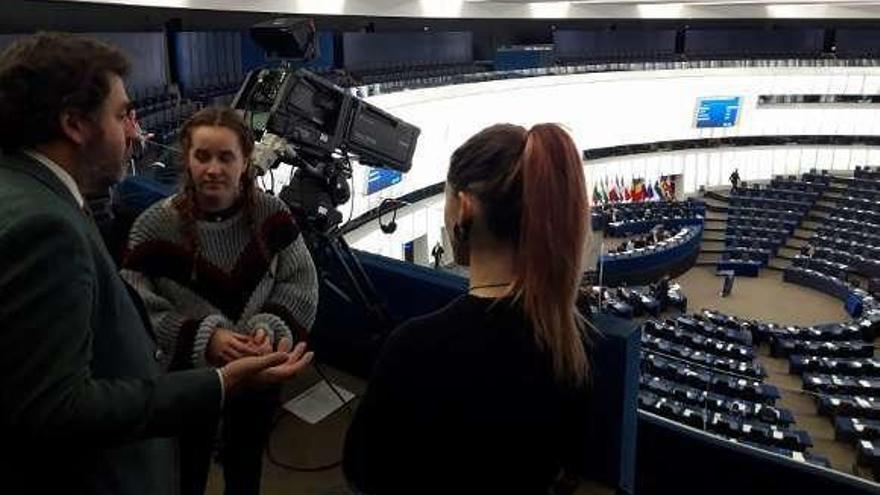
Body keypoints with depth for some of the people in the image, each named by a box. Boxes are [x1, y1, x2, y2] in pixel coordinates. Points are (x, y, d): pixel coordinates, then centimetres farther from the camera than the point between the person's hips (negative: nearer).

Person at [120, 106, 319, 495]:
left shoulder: (271, 214, -12)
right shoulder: (155, 226, -20)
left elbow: (301, 283, -7)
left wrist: (272, 327, -23)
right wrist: (203, 337, -31)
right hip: (188, 379, -2)